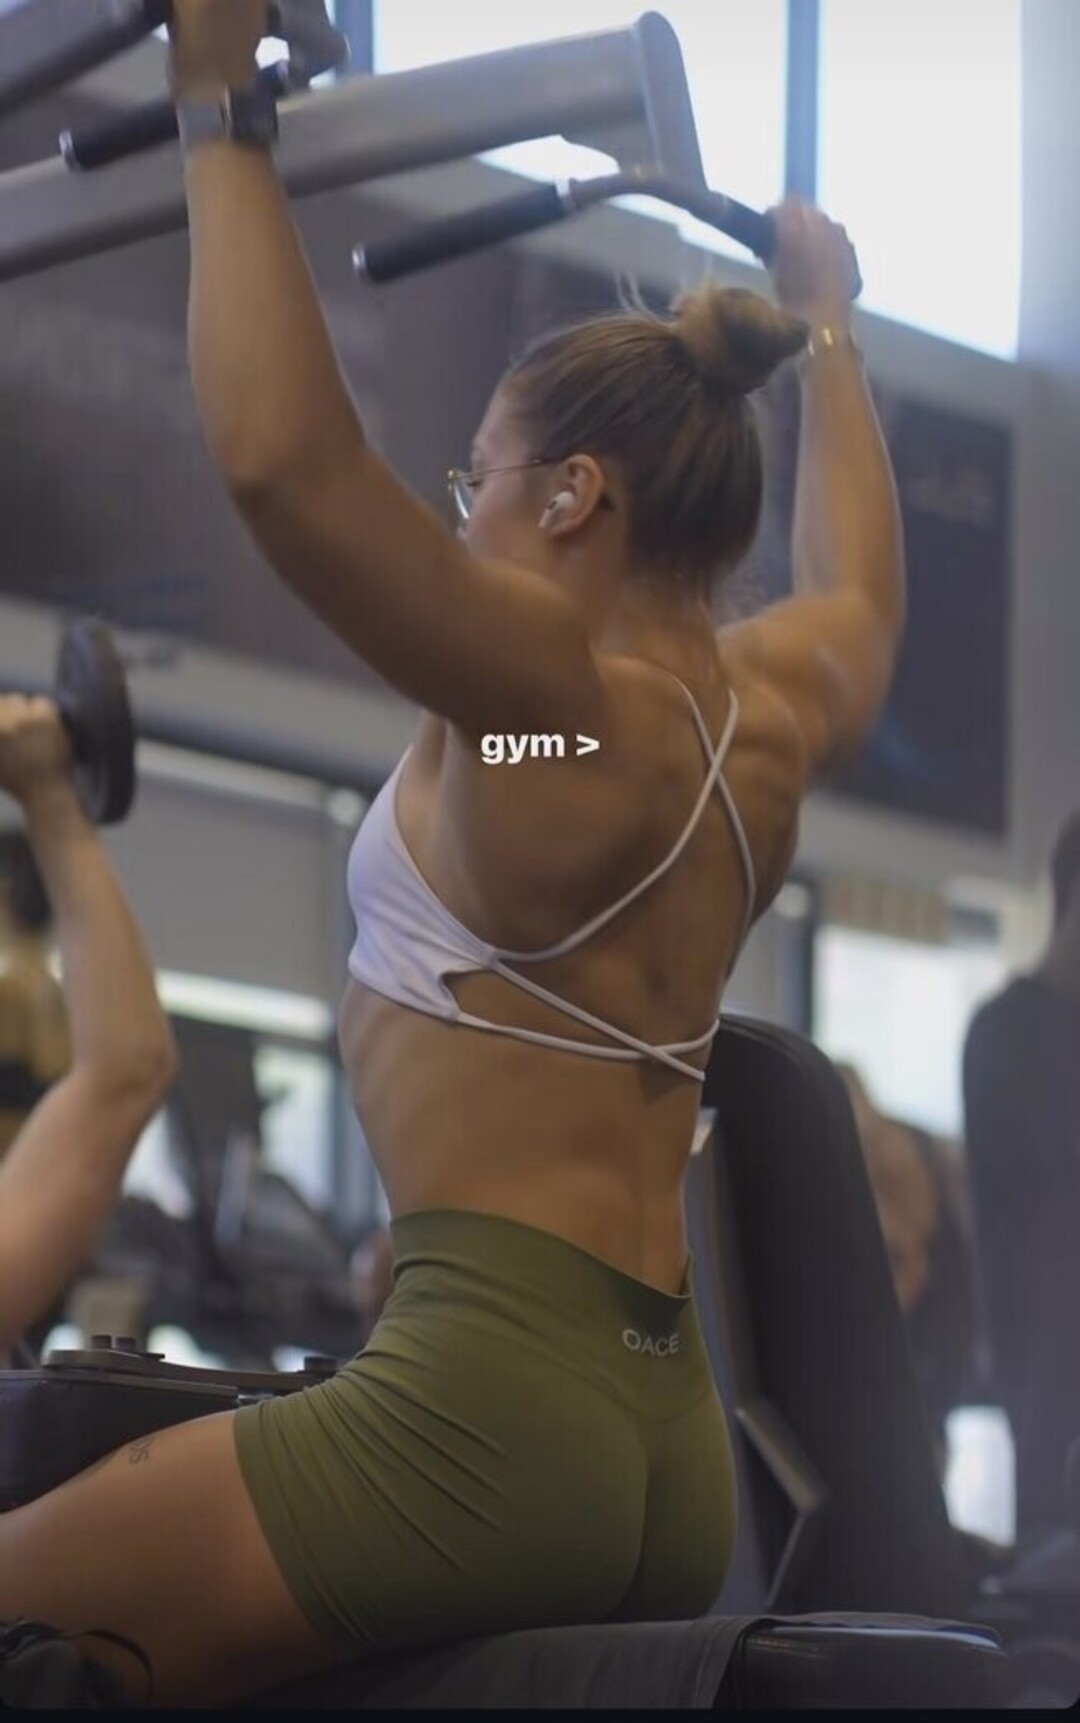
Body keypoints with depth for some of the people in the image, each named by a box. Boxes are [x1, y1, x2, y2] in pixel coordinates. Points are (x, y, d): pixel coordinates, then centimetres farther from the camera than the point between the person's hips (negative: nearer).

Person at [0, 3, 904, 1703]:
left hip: (484, 1402, -9)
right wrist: (825, 323, 50)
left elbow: (285, 456, -24)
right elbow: (863, 590, 38)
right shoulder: (773, 714, 13)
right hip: (667, 1441, 9)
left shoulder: (558, 690, -10)